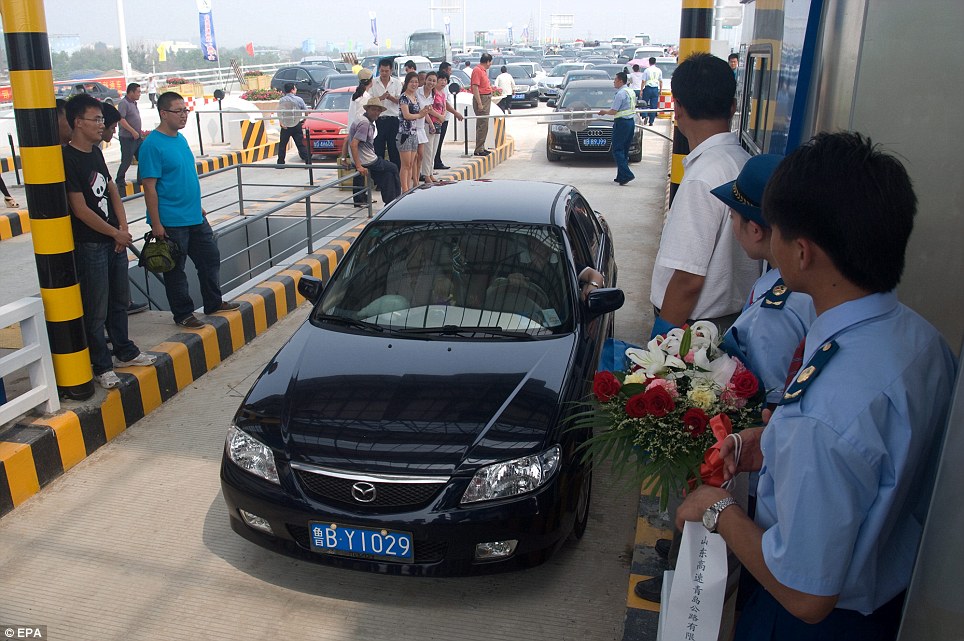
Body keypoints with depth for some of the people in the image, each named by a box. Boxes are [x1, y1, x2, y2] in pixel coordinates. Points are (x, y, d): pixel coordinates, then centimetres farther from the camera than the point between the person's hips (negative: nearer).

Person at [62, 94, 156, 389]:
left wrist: (123, 228, 0)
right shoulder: (68, 159, -16)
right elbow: (80, 210, -18)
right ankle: (102, 367, 13)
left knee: (120, 301, 20)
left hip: (114, 240, 9)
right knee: (97, 311, 1)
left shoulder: (96, 152, 10)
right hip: (90, 245, -8)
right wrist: (116, 233, -10)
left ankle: (125, 351, 35)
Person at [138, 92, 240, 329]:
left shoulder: (181, 139, 9)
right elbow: (149, 186, -17)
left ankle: (214, 303, 31)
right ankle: (183, 314, 17)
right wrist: (156, 223, -19)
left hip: (195, 218, 8)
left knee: (210, 258, 16)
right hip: (171, 222, -8)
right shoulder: (152, 145, -16)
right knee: (175, 269, 5)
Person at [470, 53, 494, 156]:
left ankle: (481, 148, 19)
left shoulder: (483, 70, 16)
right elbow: (475, 87, -20)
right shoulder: (477, 70, -14)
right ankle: (479, 150, -8)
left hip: (487, 98, 10)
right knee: (482, 125, -10)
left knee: (483, 124, 13)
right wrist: (479, 103, -23)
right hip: (482, 98, -10)